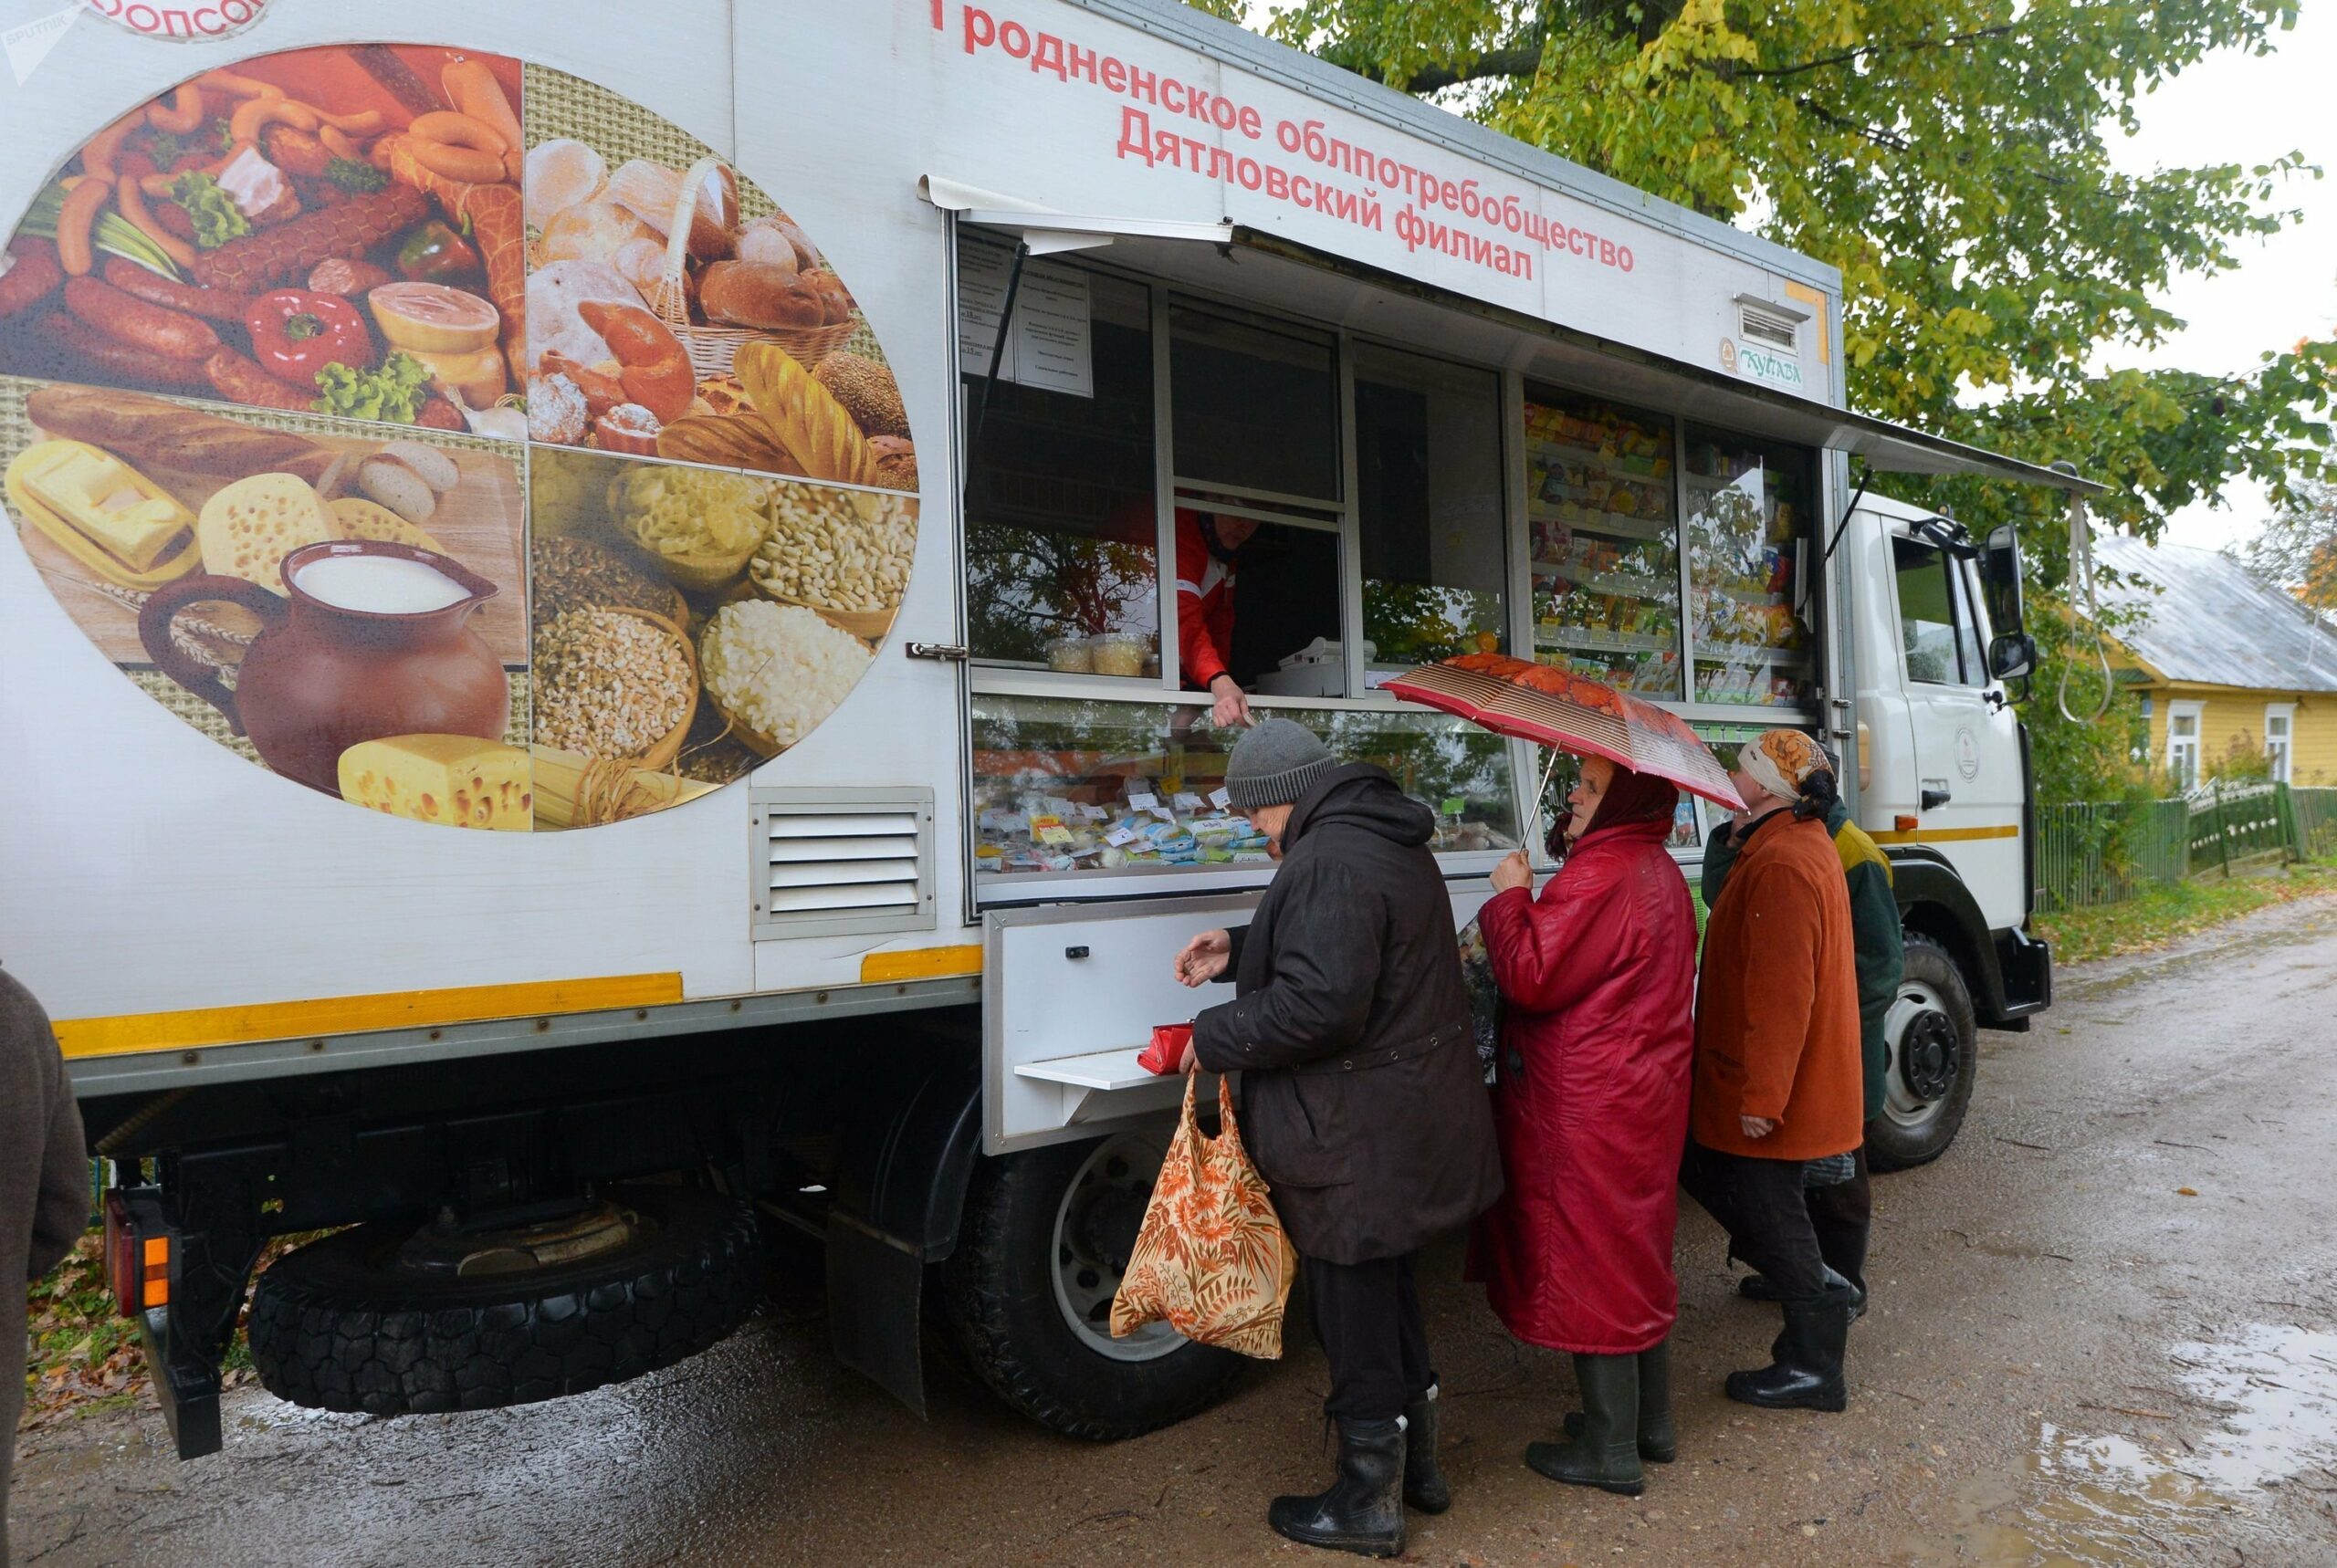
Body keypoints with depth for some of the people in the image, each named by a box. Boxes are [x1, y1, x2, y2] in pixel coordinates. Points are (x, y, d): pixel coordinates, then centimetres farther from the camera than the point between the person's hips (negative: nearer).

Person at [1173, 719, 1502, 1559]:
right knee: (1389, 1291, 24)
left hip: (1357, 1141, -10)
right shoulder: (1392, 843, 10)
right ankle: (1415, 1461, 41)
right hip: (1412, 1123, 11)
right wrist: (1240, 949, 12)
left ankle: (1368, 1502, 24)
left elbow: (1318, 1004, -30)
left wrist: (1214, 1036, -17)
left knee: (1352, 1309, 6)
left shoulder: (1329, 861, -24)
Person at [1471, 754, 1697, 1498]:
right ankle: (1648, 1421, 34)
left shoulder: (1601, 877, -23)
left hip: (1589, 1113, -10)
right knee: (1636, 1256, 20)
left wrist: (1510, 896, -12)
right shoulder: (1659, 873, 11)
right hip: (1646, 1097, 10)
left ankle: (1609, 1451, 15)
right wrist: (1529, 901, 9)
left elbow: (1531, 977, -24)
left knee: (1591, 1266, 2)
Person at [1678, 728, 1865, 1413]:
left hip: (1768, 1094, -10)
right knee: (1700, 1163, 19)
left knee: (1769, 1211, 4)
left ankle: (1812, 1368, 20)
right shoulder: (1801, 844, 11)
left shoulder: (1781, 863, -24)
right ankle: (1816, 1289, 27)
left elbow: (1782, 993, -28)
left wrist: (1761, 1096, -25)